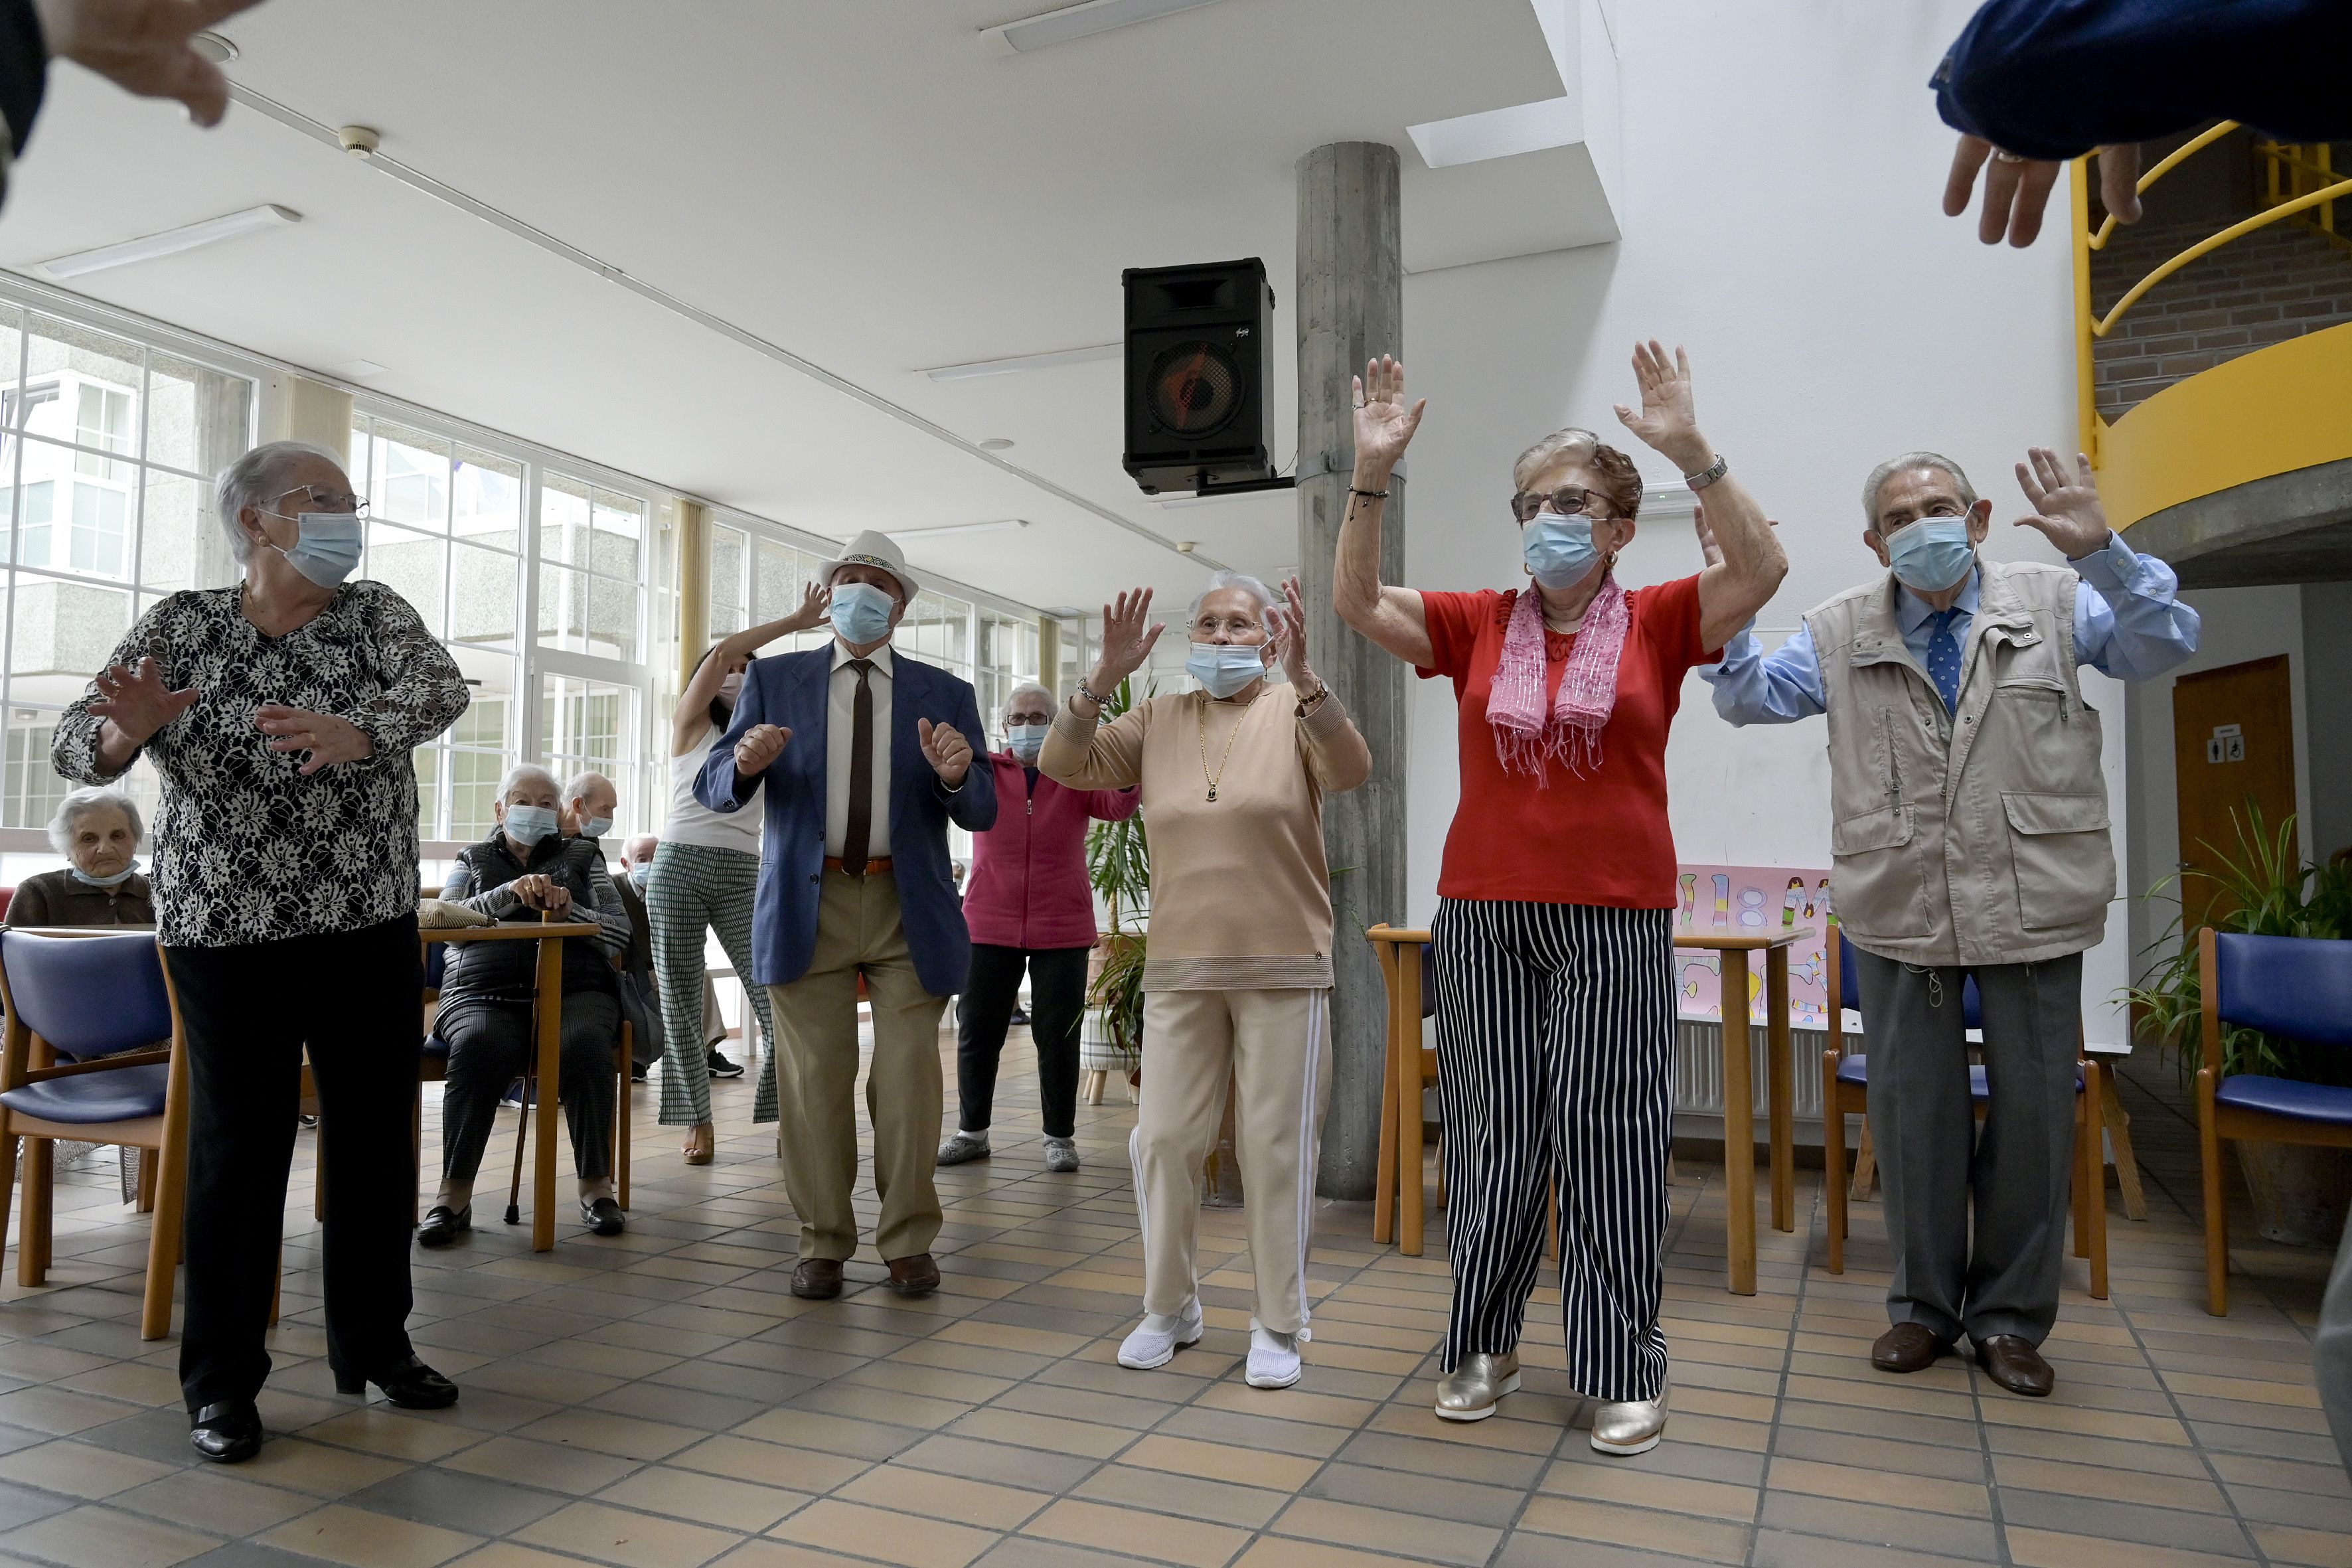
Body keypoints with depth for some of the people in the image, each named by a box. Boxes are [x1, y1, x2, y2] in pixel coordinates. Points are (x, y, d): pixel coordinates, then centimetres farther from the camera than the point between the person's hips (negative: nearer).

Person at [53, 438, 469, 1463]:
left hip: (370, 926, 2)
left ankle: (373, 1344, 25)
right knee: (237, 1145, 2)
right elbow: (76, 747, -5)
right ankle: (221, 1379, 17)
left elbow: (439, 688, -16)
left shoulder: (375, 614, 3)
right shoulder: (180, 626, 1)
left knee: (377, 1136, 9)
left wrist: (354, 733, -36)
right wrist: (126, 732, -29)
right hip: (225, 929, -2)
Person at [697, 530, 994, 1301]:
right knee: (815, 1080, 5)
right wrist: (744, 762, -21)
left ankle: (908, 1241, 17)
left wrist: (955, 776, -22)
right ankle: (823, 1242, 19)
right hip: (807, 907, 0)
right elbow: (712, 789, 2)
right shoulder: (773, 680, 7)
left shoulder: (944, 694, 7)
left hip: (909, 911, 0)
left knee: (908, 1078, 3)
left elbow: (981, 814, 1)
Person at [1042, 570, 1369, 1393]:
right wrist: (1104, 677, -15)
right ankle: (1169, 1308, 25)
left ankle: (1278, 1324, 19)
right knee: (1163, 1139, 6)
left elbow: (1349, 771, -19)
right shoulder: (1158, 719, 8)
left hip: (1284, 969, -2)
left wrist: (1302, 677, -32)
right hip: (1178, 970, 3)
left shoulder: (1294, 712, 0)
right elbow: (1065, 765, -2)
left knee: (1277, 1147, 3)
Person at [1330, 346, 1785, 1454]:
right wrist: (1372, 475, -11)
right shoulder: (1477, 625, 7)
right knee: (1492, 1133, 9)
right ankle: (1482, 1343, 24)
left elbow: (1760, 570, -12)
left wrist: (1689, 450, -19)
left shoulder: (1656, 624, 3)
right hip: (1483, 914, 2)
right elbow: (1356, 599, -1)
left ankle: (1624, 1371, 17)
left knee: (1608, 1134, 3)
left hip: (1615, 919, -2)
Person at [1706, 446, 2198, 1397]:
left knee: (2035, 1110, 8)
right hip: (1901, 908, 0)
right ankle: (1924, 1304, 26)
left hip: (2032, 903, 0)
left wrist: (2103, 553, -18)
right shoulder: (1842, 632, 5)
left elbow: (2165, 647, -3)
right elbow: (1749, 698, 2)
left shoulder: (2053, 602, 4)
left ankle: (2010, 1316, 26)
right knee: (1914, 1110, 9)